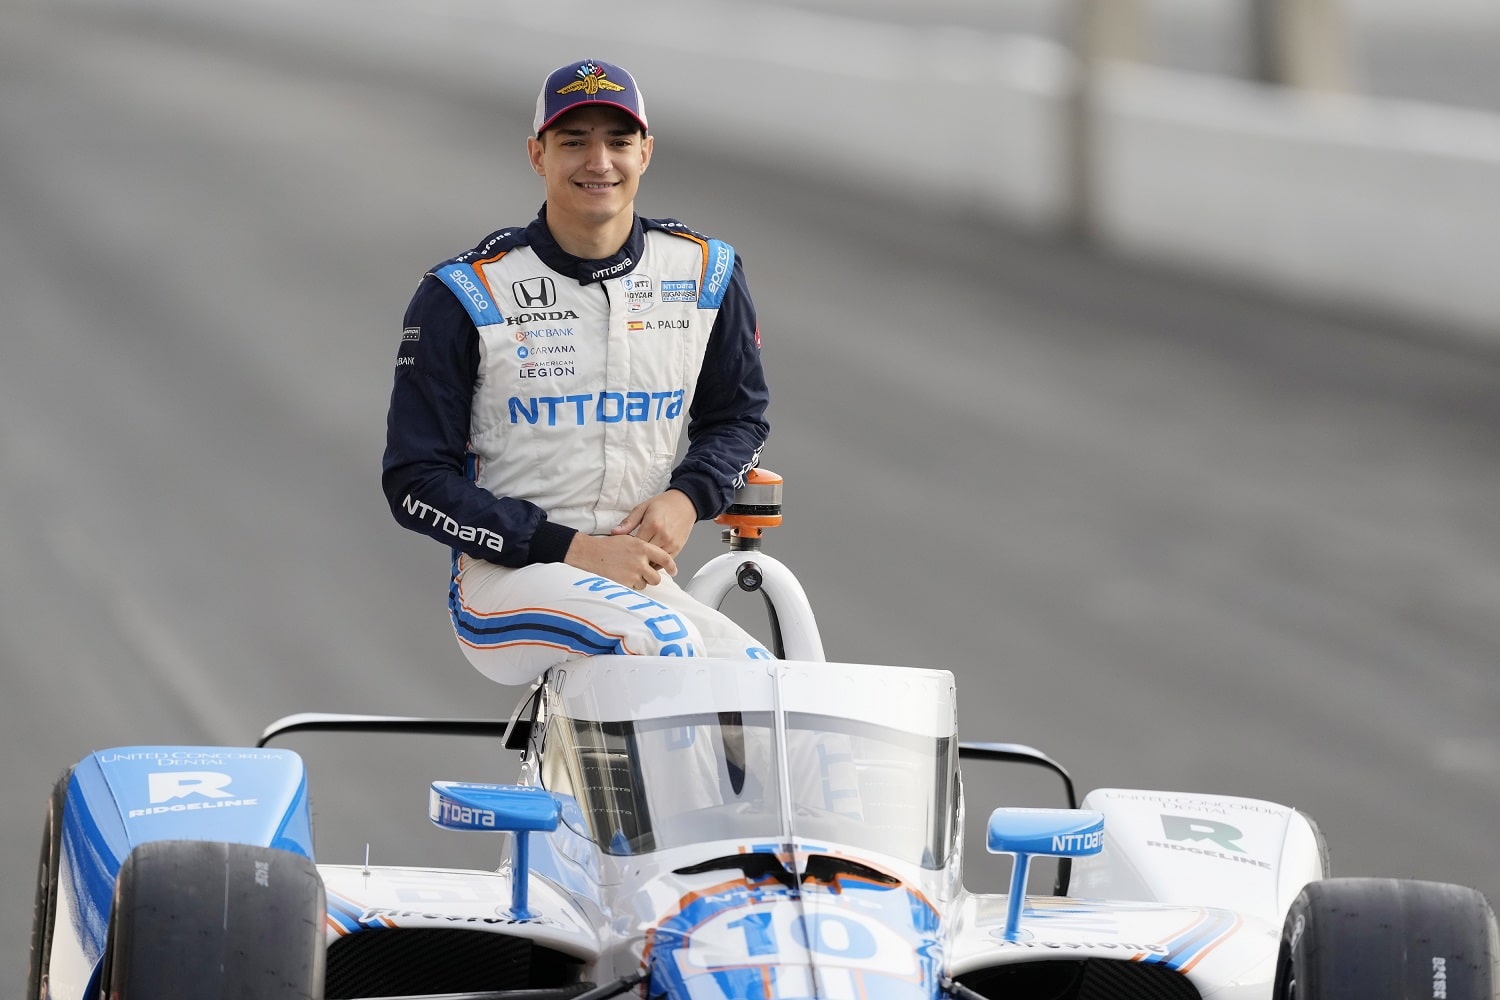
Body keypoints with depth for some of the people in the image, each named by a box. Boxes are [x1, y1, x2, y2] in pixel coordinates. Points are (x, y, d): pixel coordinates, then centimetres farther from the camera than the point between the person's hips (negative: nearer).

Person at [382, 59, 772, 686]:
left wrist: (687, 498, -4)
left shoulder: (706, 275, 6)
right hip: (503, 581, -4)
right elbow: (416, 481, -4)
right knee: (663, 642, -34)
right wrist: (571, 550, -15)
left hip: (639, 578, 4)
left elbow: (738, 417, 21)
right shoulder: (466, 296, -4)